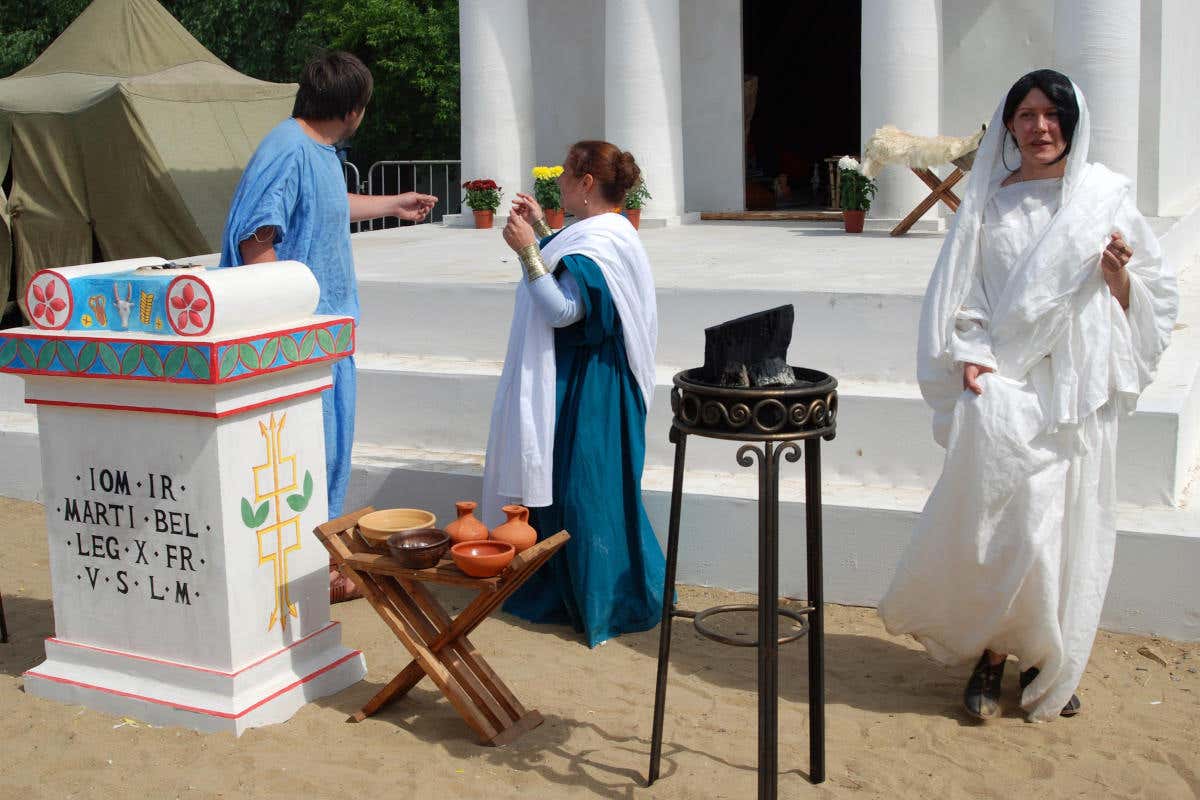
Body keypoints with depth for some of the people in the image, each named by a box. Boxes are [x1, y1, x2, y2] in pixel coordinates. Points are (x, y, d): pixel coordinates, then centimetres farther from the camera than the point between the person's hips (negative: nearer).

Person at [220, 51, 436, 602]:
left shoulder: (321, 152, 13)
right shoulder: (287, 152, -18)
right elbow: (255, 239, -23)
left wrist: (393, 204, 44)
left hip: (328, 325, 10)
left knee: (330, 445, 16)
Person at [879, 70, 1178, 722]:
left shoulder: (1106, 196, 7)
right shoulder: (988, 204, 6)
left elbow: (1152, 295, 12)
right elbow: (957, 296, 5)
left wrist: (1118, 275, -9)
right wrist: (971, 359, -10)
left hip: (1079, 386, 2)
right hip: (1006, 383, -1)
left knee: (1068, 523, 5)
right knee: (1008, 522, -13)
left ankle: (1047, 665, 21)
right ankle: (990, 655, 3)